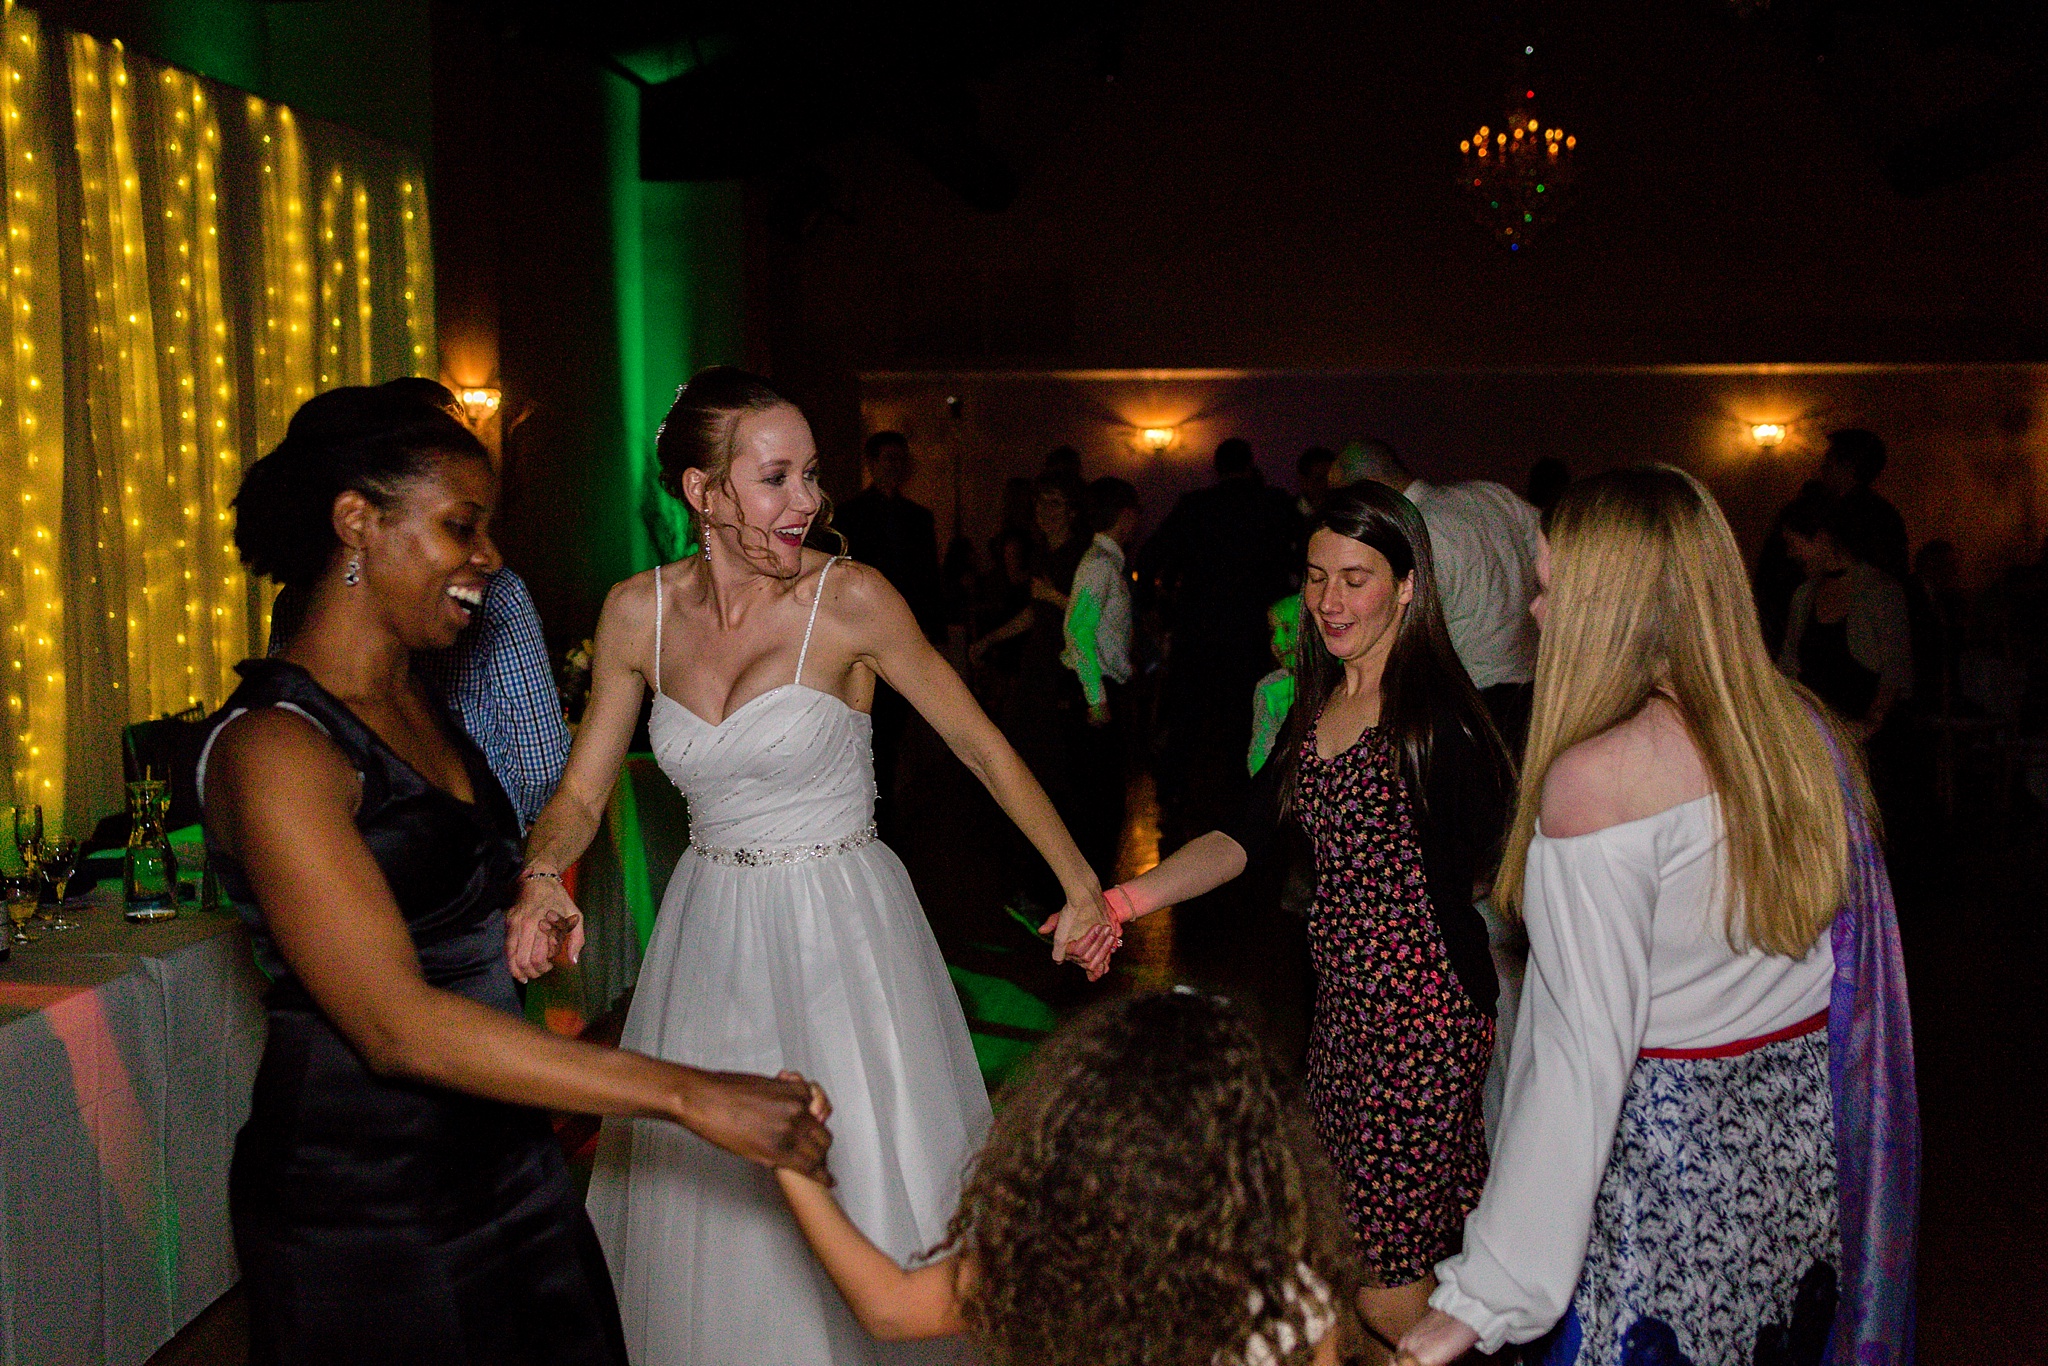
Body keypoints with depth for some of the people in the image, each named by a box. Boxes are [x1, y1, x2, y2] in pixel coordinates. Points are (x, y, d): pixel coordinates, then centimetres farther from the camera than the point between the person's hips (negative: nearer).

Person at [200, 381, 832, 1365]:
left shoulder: (415, 702, 9)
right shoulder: (272, 746, -19)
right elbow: (395, 1023, -28)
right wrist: (689, 1096, -31)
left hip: (505, 1162, 8)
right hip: (363, 1212, -8)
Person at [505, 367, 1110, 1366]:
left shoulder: (851, 599, -13)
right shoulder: (639, 612, -2)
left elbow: (982, 746, -5)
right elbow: (581, 792, 3)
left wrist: (1079, 881, -6)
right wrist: (543, 878, -17)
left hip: (842, 932, -3)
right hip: (710, 936, 4)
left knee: (867, 1199, 1)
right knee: (704, 1202, 14)